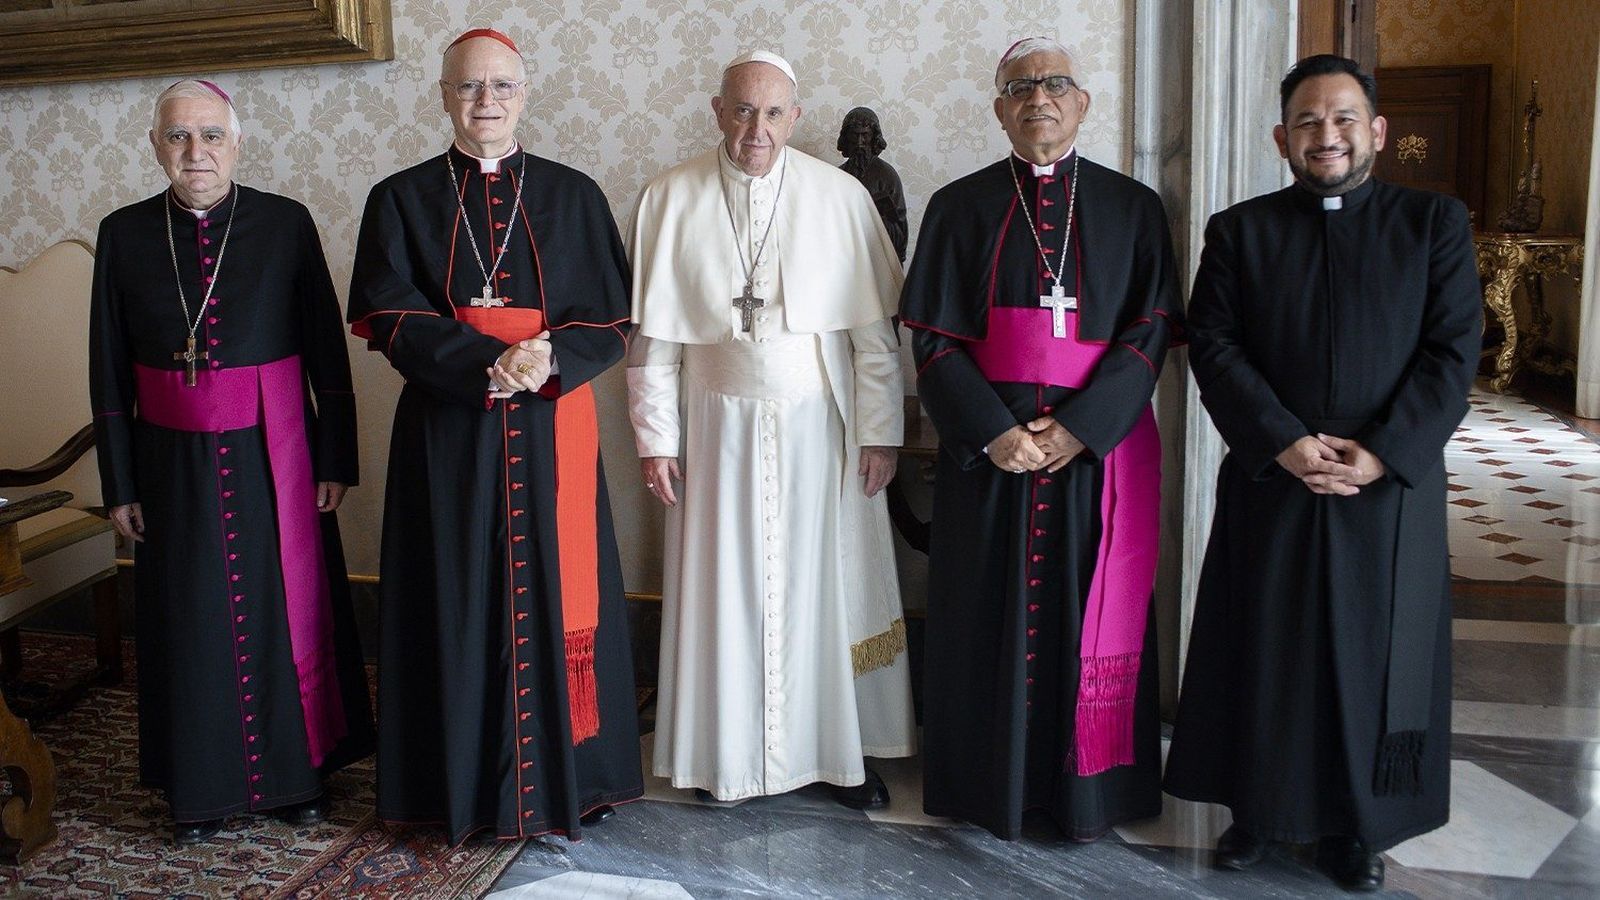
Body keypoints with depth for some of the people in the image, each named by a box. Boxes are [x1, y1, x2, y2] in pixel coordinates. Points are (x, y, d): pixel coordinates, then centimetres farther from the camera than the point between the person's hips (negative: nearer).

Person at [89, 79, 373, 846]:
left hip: (273, 456, -1)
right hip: (174, 462, 1)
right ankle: (202, 784, 26)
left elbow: (327, 351, -3)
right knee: (191, 624, 10)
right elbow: (109, 371, 3)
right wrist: (119, 485, 2)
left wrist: (335, 461, -4)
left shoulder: (286, 223, -5)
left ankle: (297, 769, 26)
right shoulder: (124, 234, 0)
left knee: (286, 613, 8)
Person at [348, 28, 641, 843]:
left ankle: (565, 777, 18)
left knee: (557, 596, 4)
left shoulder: (573, 196, 6)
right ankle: (462, 785, 18)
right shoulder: (401, 199, 5)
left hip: (552, 432, 1)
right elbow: (391, 319, -5)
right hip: (446, 433, 0)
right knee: (458, 603, 5)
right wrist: (490, 362, -19)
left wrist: (550, 363, -19)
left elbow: (609, 319, 1)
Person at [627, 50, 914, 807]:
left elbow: (875, 329, -3)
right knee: (724, 591, 8)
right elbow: (652, 334, 0)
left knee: (829, 588, 7)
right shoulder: (668, 200, -2)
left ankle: (841, 749, 23)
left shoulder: (841, 196, -4)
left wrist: (879, 432, -5)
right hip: (719, 429, 1)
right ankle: (727, 752, 24)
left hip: (819, 425, 0)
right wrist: (656, 439, -2)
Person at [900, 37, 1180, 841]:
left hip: (1100, 444, 0)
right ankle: (991, 783, 20)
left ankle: (1089, 788, 21)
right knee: (989, 616, 5)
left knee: (1091, 615, 6)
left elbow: (1149, 334, -1)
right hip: (989, 444, 0)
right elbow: (933, 338, -1)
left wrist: (1081, 427, -14)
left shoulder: (1133, 208, 5)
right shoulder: (959, 207, 4)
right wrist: (992, 431, -14)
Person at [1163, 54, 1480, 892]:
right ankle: (1255, 808, 24)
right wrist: (1284, 443, -15)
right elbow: (1213, 348, -3)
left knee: (1375, 657, 7)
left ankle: (1355, 825, 23)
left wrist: (1381, 454, -14)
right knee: (1262, 655, 8)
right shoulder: (1239, 231, 5)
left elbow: (1453, 351, -3)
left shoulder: (1434, 222, 4)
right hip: (1268, 484, 0)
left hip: (1391, 487, 0)